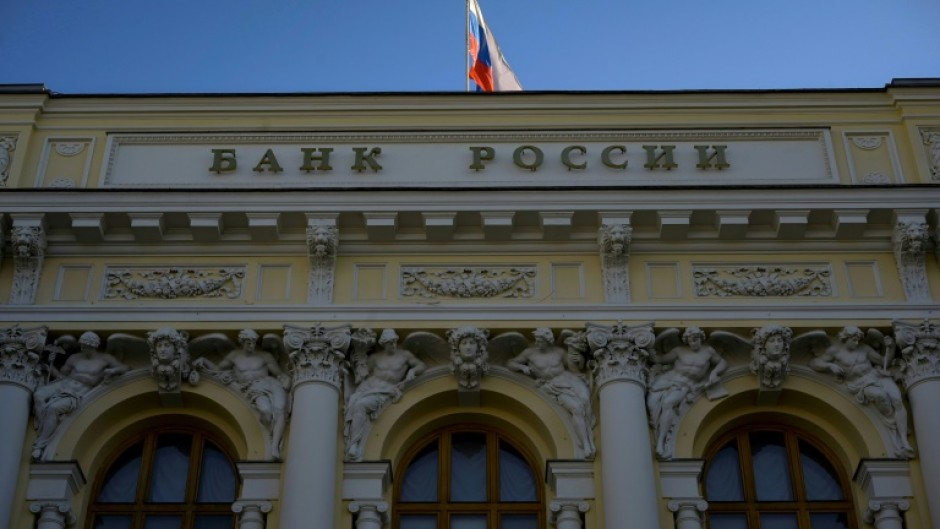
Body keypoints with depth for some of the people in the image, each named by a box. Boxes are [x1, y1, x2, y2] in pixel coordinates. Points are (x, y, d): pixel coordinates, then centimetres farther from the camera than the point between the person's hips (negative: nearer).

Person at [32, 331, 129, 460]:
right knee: (38, 395, -27)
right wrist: (51, 368, 2)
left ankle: (40, 445, -25)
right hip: (63, 385, 4)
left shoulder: (104, 359, 8)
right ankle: (44, 432, -22)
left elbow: (126, 369, 4)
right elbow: (61, 374, 20)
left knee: (52, 408, -31)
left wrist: (113, 370, -14)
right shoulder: (74, 358, 16)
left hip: (77, 394, -4)